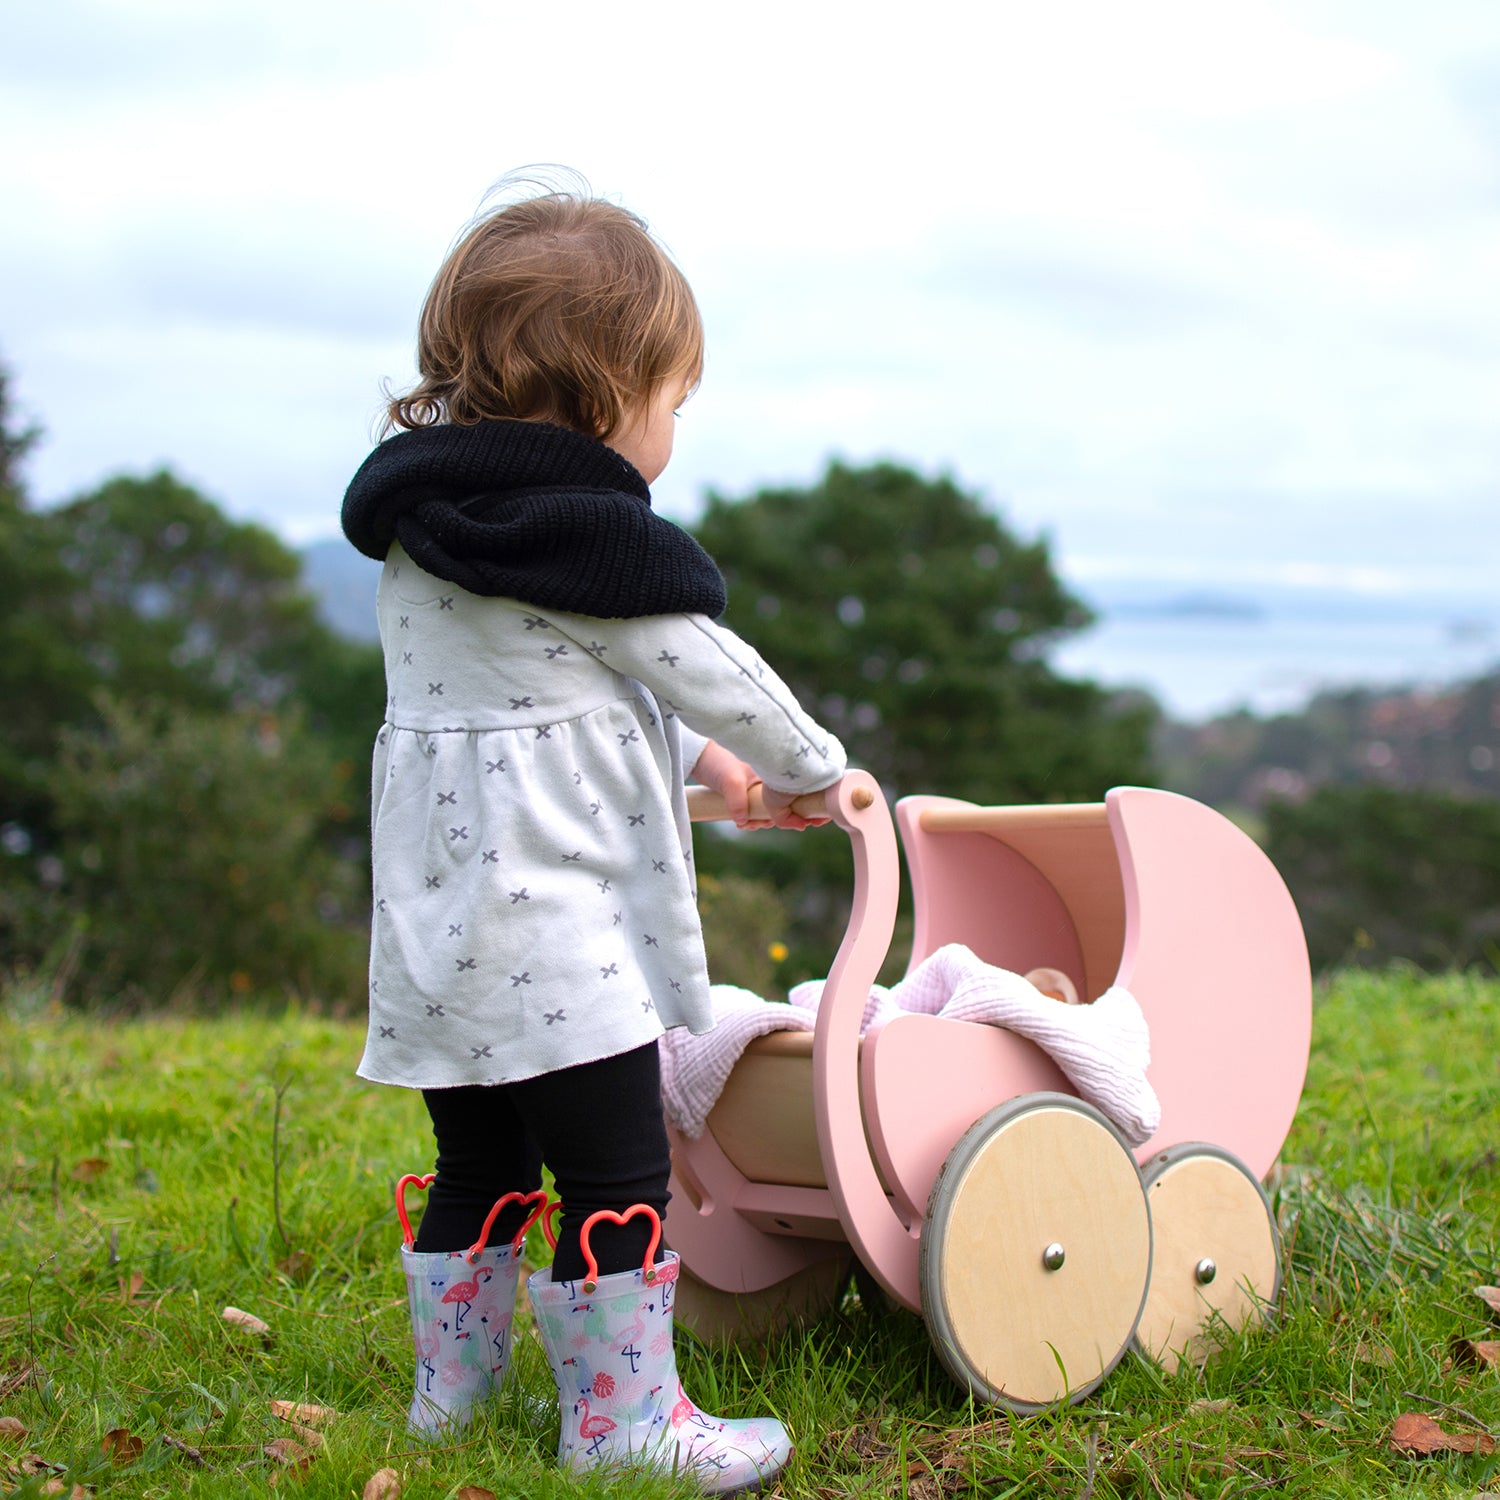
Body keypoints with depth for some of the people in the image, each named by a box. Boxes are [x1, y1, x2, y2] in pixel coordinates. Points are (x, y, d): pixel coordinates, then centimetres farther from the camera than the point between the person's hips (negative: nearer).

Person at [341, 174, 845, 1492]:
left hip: (438, 921, 9)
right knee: (619, 1175, 0)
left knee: (480, 1169, 20)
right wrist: (813, 768, 12)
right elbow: (705, 670, -6)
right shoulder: (587, 534, -15)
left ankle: (449, 1394, 31)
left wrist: (702, 761, 24)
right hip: (548, 919, -9)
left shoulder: (416, 519, 12)